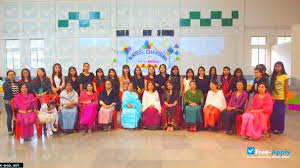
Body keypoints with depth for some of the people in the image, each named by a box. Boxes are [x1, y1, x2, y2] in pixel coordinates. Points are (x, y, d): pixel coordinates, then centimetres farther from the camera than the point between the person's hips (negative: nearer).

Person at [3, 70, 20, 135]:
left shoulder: (17, 83, 12)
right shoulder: (5, 84, -1)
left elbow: (20, 91, 9)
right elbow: (7, 93, -11)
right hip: (8, 102, -3)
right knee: (10, 116, 2)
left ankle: (15, 129, 18)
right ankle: (10, 130, 15)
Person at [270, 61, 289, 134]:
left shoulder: (285, 77, -5)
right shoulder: (273, 76, 7)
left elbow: (286, 89, -5)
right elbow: (271, 88, 9)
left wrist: (286, 100, -8)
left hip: (281, 99, -4)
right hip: (273, 98, 4)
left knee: (280, 114, 3)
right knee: (273, 114, 6)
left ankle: (280, 129, 16)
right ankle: (273, 128, 19)